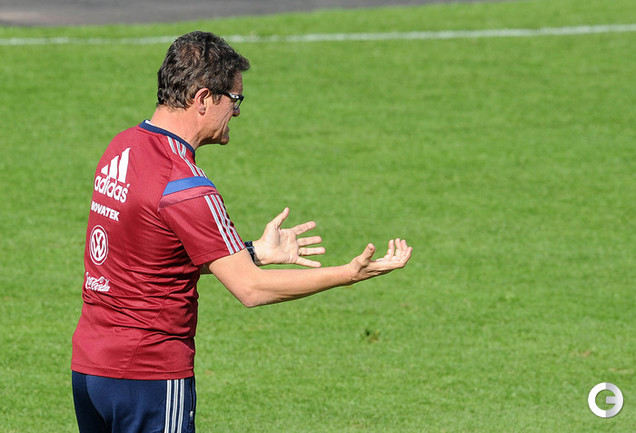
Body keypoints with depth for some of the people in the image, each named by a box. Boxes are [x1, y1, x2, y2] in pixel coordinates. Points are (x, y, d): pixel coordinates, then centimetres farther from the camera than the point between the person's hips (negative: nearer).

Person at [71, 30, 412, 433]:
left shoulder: (123, 146, 7)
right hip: (150, 377, -9)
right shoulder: (185, 187, -20)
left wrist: (254, 251, 16)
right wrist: (350, 274, -12)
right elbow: (251, 289, -17)